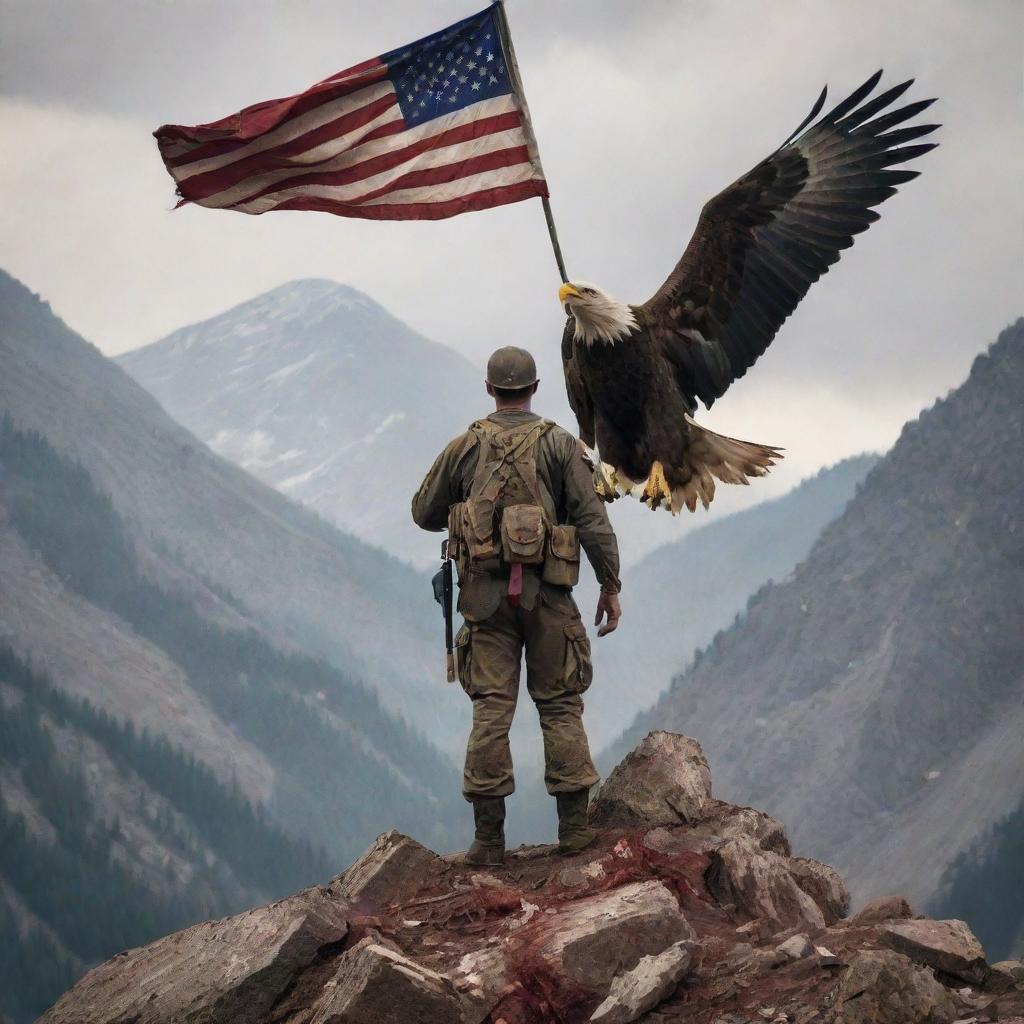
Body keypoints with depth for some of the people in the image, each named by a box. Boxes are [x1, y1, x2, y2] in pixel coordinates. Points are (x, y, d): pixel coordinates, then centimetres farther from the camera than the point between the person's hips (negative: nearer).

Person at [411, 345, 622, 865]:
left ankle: (489, 835, -2)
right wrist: (611, 587, 0)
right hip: (545, 591, -1)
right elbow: (592, 519, -5)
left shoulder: (464, 447, 5)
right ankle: (574, 824, 3)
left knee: (491, 708, 0)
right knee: (560, 705, 7)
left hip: (484, 591, 1)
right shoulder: (558, 443, 0)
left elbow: (424, 512, 15)